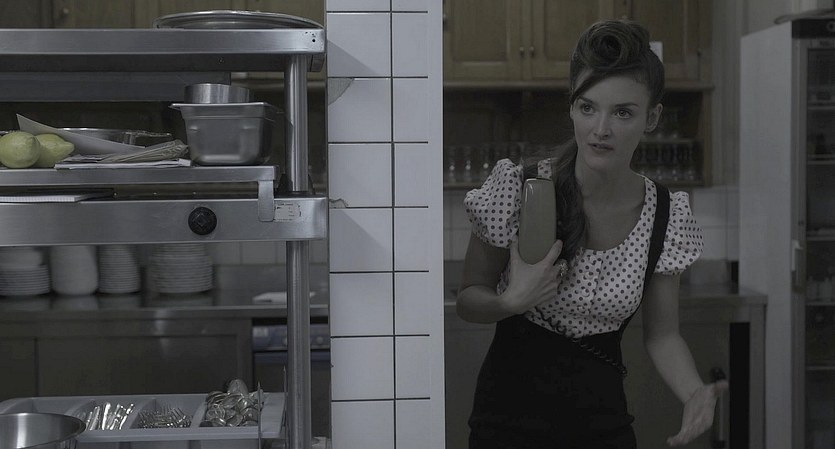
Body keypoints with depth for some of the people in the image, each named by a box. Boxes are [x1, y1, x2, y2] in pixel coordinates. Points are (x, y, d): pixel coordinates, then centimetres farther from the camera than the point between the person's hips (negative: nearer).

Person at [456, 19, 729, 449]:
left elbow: (661, 334, 0)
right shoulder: (516, 188, -17)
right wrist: (511, 302, -26)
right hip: (511, 413, -2)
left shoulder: (667, 215, -9)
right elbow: (467, 300, -6)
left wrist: (695, 393, -18)